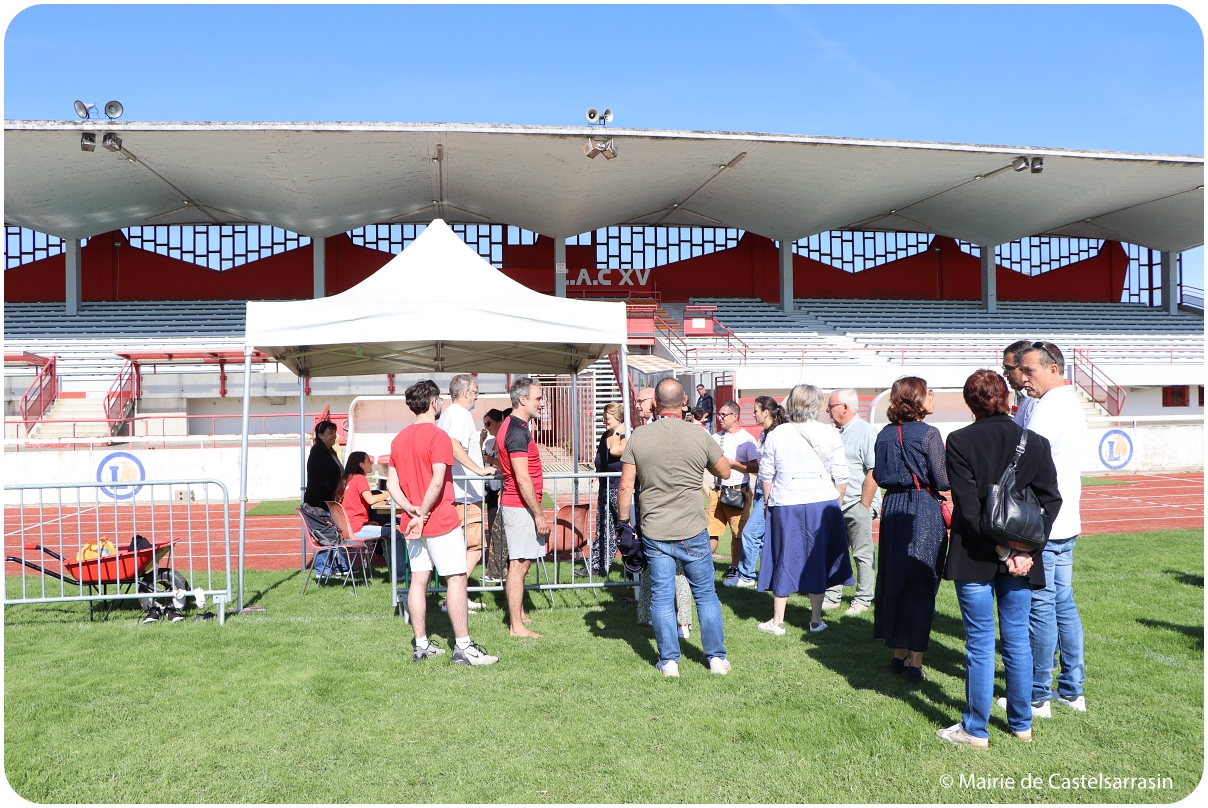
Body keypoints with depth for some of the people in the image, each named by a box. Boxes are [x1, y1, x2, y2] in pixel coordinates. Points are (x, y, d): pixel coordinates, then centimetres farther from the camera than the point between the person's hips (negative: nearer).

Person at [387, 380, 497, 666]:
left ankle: (421, 645, 15)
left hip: (412, 524, 8)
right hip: (441, 521, -8)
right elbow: (437, 482, -21)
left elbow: (391, 484, 8)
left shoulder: (399, 439, 11)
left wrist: (411, 509, -3)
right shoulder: (438, 436, -13)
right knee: (456, 580, -3)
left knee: (418, 581, 9)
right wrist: (423, 516, -13)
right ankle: (463, 647, -2)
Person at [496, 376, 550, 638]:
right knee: (518, 565, -6)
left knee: (520, 564, 17)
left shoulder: (513, 426, 15)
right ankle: (517, 626, -1)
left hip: (517, 505, 10)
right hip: (521, 506, -10)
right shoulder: (518, 431, -18)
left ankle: (519, 615, 27)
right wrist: (539, 514, -20)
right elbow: (523, 478, -23)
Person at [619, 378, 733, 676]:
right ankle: (717, 658, 20)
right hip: (693, 530, 0)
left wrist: (624, 524, 5)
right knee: (706, 594, 13)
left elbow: (626, 486, -5)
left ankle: (669, 661, 15)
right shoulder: (699, 436, -6)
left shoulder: (638, 436, -5)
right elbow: (725, 471, 8)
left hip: (654, 532, 0)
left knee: (661, 596, 9)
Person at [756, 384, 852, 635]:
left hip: (785, 506, 0)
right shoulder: (830, 433, -5)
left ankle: (777, 621, 15)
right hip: (822, 504, 0)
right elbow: (841, 476, -1)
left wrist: (769, 502, 15)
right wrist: (836, 502, 14)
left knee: (784, 560, 9)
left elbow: (765, 475, 2)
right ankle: (816, 620, 18)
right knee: (818, 559, 12)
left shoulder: (775, 434, -3)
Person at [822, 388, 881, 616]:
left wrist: (864, 505, -17)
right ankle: (832, 597, 18)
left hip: (857, 505, -8)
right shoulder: (838, 433, 14)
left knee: (862, 554, 3)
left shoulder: (866, 432, -11)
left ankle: (863, 599, 13)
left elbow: (874, 472, -17)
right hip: (836, 505, 8)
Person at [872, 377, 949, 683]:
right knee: (921, 584, 2)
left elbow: (879, 477, 9)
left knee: (893, 579, 13)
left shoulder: (885, 434, 5)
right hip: (924, 513, -5)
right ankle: (915, 662, 6)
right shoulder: (928, 433, -12)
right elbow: (943, 481, -13)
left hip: (892, 509, 5)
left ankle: (898, 654, 23)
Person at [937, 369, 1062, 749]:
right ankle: (1021, 723, 28)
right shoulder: (1035, 443, 0)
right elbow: (1050, 501, -3)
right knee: (1018, 640, 15)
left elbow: (968, 507, -15)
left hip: (975, 557, -3)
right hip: (1022, 558, 3)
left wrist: (1001, 550, -8)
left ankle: (976, 729, 14)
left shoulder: (959, 441, -10)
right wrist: (1023, 551, -6)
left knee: (980, 643, 5)